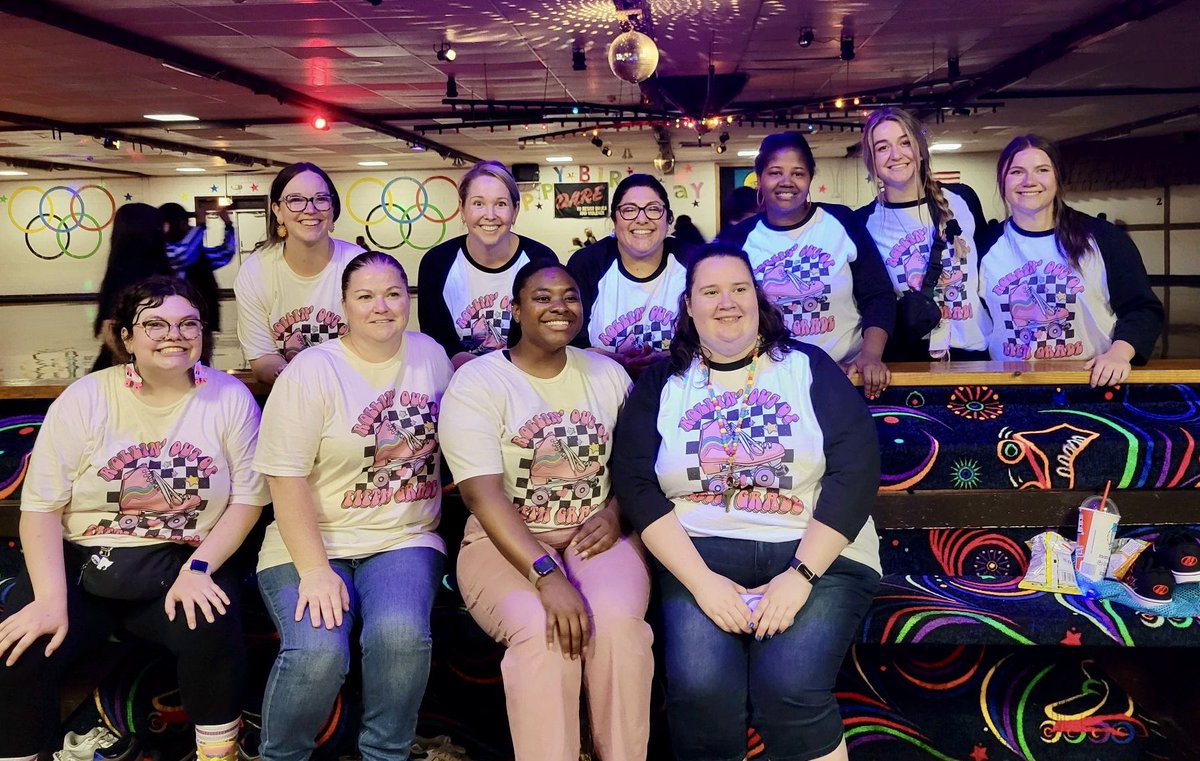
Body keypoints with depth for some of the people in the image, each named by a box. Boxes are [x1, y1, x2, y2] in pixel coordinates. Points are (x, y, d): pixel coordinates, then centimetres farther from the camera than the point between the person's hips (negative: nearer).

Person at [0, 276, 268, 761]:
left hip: (182, 564, 0)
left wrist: (199, 568, -14)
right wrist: (51, 599, -18)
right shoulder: (84, 399, -1)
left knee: (211, 632, -29)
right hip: (81, 561, 1)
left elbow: (248, 498, 0)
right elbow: (41, 506, -5)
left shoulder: (230, 398, 0)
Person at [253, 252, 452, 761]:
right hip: (313, 542, -2)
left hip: (405, 540, 3)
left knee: (401, 635, -27)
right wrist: (315, 570, -19)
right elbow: (286, 478, -11)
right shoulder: (311, 372, -7)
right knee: (317, 653, -27)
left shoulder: (431, 355, 8)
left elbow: (445, 441, 21)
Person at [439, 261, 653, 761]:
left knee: (618, 621, -29)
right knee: (542, 630, -33)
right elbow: (484, 496, -15)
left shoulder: (607, 373, 12)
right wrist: (546, 575, -28)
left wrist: (614, 513, -9)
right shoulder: (476, 382, -5)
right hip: (506, 542, -2)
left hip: (593, 534, 3)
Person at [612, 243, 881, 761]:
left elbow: (855, 470, -3)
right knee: (700, 687, -25)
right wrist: (701, 580, -14)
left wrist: (801, 576, -15)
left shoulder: (808, 367, 7)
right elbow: (636, 485, 0)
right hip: (701, 553, 1)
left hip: (816, 551, 0)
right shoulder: (661, 385, 10)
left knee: (788, 689, -25)